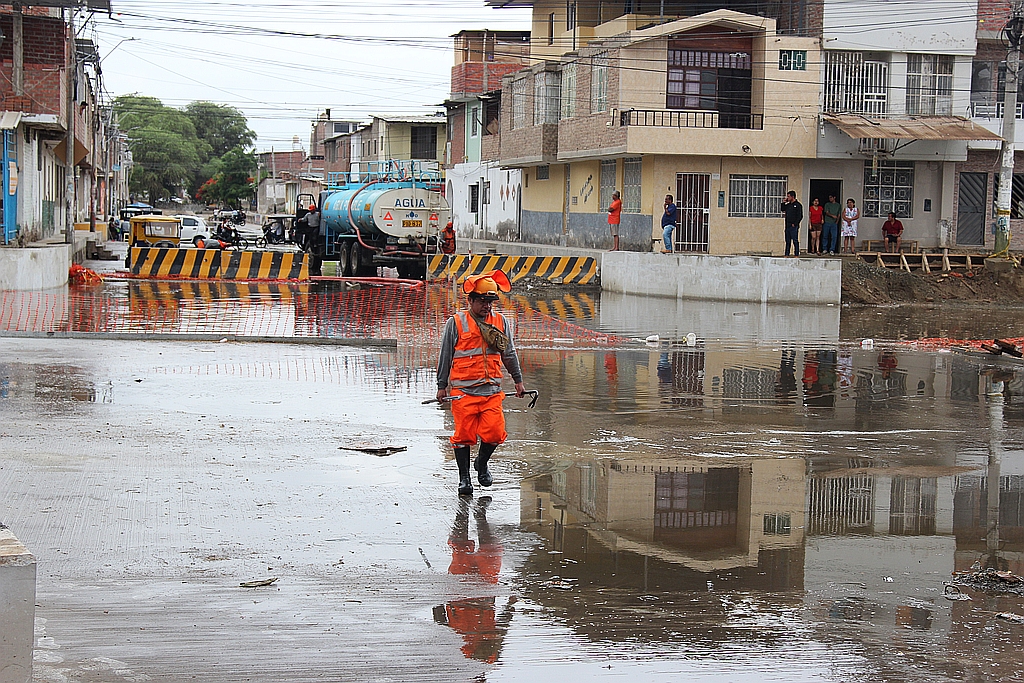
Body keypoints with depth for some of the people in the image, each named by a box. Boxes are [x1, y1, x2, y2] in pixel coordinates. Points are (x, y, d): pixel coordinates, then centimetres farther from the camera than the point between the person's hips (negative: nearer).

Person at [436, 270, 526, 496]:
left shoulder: (500, 322, 9)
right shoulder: (455, 323, 0)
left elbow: (509, 354, 19)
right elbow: (445, 356, 5)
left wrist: (518, 381, 21)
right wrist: (442, 386, 5)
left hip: (492, 390, 3)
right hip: (463, 390, -2)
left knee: (494, 433, -7)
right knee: (464, 434, 0)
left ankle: (482, 464, 22)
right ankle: (464, 478, 13)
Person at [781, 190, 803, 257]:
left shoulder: (798, 205, -6)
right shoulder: (788, 205, 15)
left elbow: (800, 216, -10)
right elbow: (782, 209, 25)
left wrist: (794, 224, -14)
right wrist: (784, 202, 13)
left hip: (794, 226, -8)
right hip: (787, 226, 8)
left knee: (795, 241, -6)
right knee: (787, 241, 10)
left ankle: (796, 254, -5)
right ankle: (786, 254, 14)